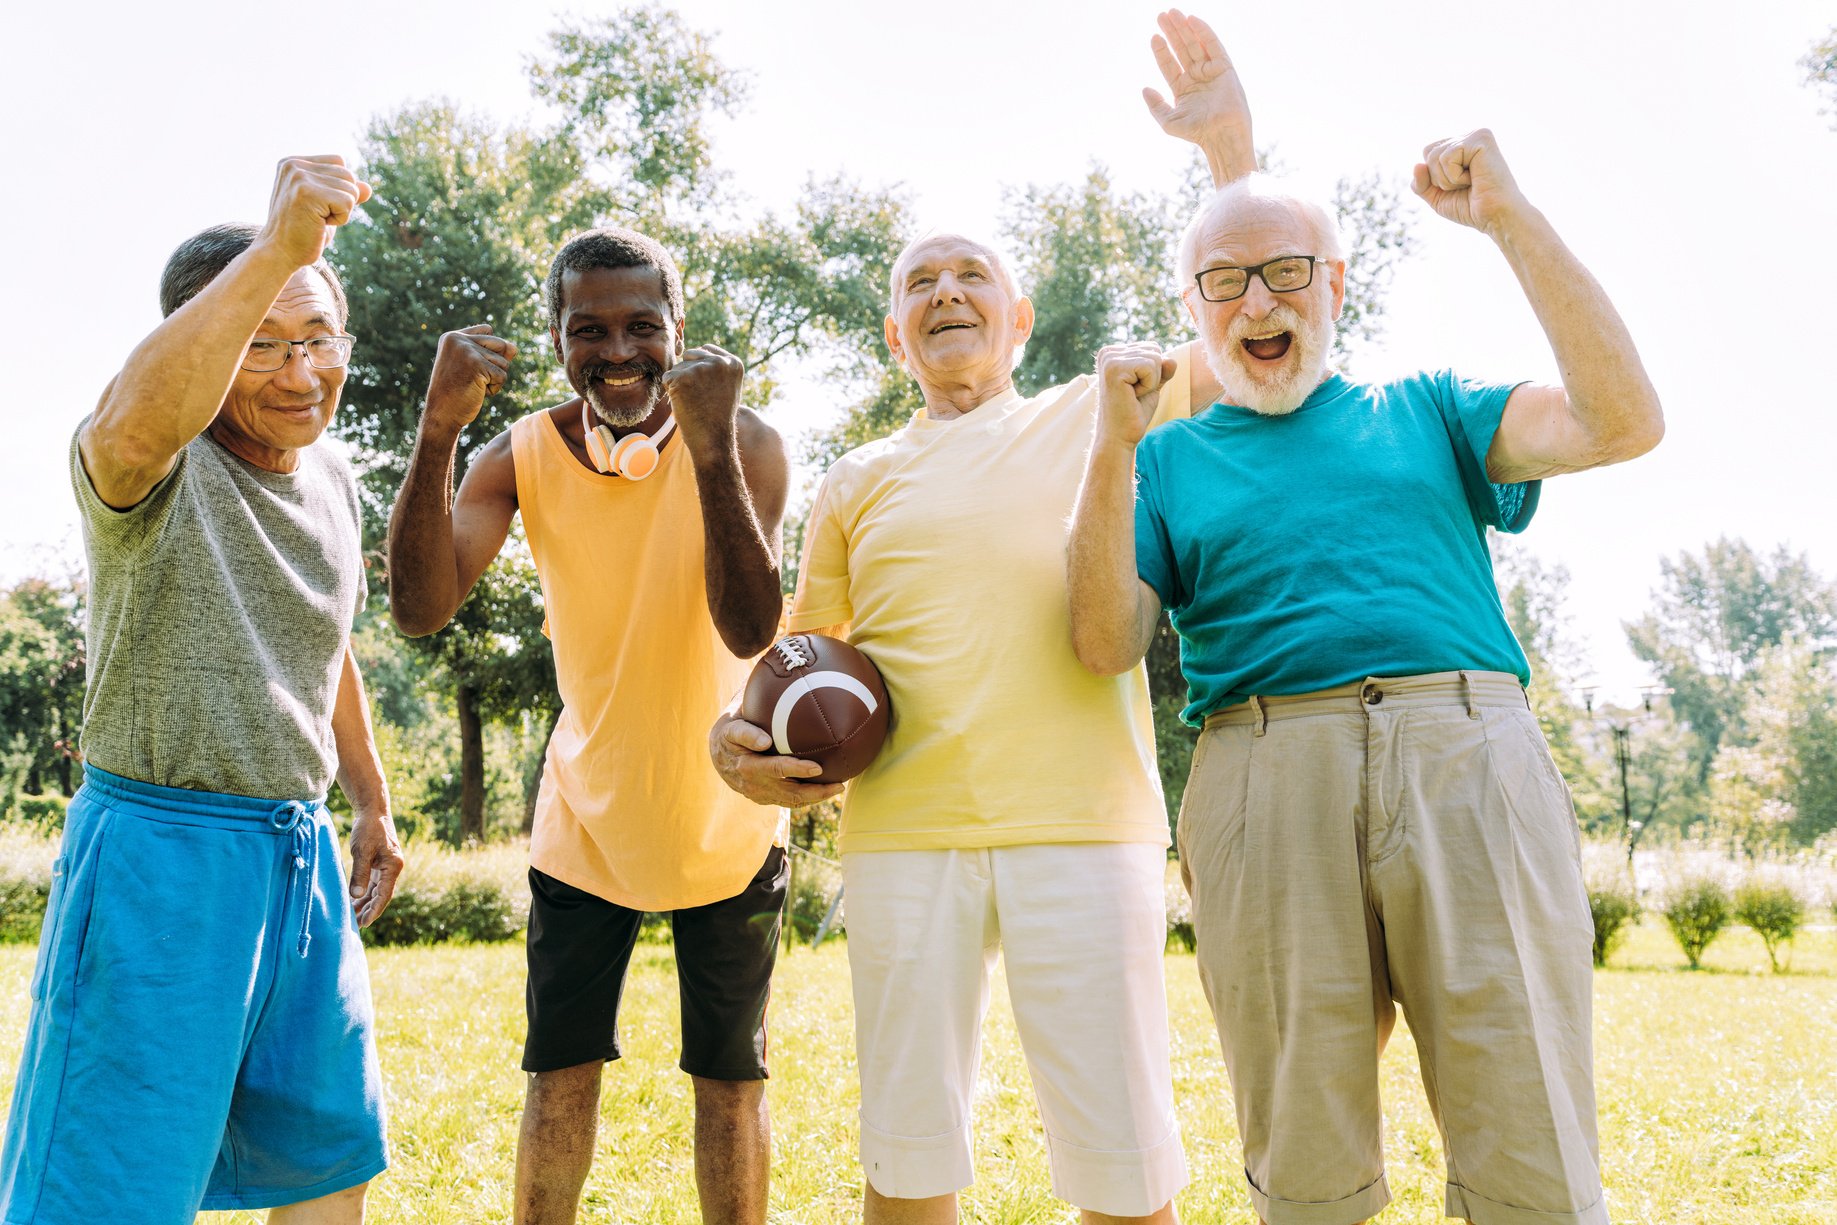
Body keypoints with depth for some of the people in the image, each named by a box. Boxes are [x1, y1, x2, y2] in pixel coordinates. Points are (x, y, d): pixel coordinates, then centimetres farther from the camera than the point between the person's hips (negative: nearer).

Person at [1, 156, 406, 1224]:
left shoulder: (333, 478, 9)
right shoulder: (164, 466, -14)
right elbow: (134, 424, -41)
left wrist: (373, 805, 26)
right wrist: (276, 246, -46)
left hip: (303, 853, 7)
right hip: (162, 853, -7)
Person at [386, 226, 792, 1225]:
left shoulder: (745, 445, -17)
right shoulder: (524, 453, -10)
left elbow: (750, 633, -30)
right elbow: (421, 609, -23)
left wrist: (710, 450, -41)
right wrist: (437, 430, -35)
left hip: (722, 817, -1)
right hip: (585, 815, 2)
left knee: (729, 1075, 10)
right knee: (559, 1072, 9)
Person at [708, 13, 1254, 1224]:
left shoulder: (1101, 414, 15)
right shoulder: (858, 483, 18)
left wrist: (1230, 145, 6)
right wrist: (744, 734, 0)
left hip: (1085, 822, -1)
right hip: (903, 834, 2)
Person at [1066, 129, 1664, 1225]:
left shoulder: (1427, 411, 21)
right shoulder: (1171, 460, 19)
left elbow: (1622, 423, 5)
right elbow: (1108, 643, 6)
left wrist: (1510, 217, 3)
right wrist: (1114, 447, -3)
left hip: (1471, 763, 0)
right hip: (1268, 789, 0)